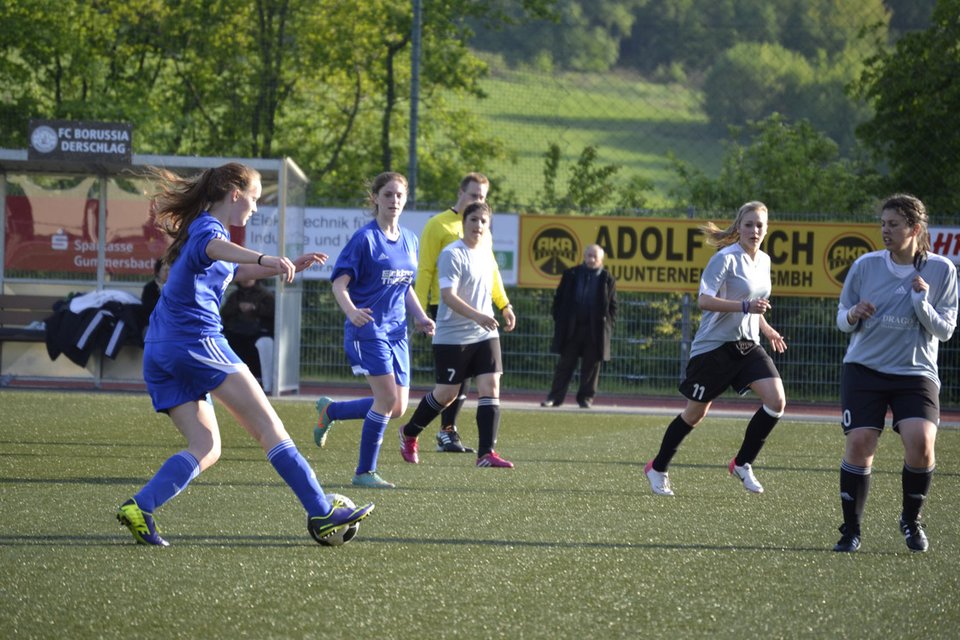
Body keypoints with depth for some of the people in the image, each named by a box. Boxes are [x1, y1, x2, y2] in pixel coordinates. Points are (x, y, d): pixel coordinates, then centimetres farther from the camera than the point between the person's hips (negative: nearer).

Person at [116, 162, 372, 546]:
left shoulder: (202, 226, 25)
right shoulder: (208, 227, -5)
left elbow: (234, 271, 45)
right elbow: (214, 247, -33)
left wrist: (287, 267, 42)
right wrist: (267, 260, -50)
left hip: (160, 355, 10)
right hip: (196, 341, -10)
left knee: (205, 448, 5)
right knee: (269, 428, -7)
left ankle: (138, 509, -13)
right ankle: (320, 514, -9)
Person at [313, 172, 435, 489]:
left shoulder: (409, 240, 12)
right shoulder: (365, 238, -9)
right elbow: (339, 283, -12)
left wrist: (420, 317, 8)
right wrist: (351, 311, -31)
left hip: (396, 332, 7)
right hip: (368, 329, -7)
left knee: (397, 408, 5)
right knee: (388, 398, -16)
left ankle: (330, 410, 27)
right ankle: (364, 472, -3)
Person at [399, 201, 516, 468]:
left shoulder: (486, 253, 10)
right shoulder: (452, 254, -14)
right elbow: (448, 295, -24)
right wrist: (477, 316, -35)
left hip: (485, 335, 6)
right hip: (452, 335, -6)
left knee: (490, 386, -8)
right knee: (447, 393, 2)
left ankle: (486, 453, -10)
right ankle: (409, 434, 27)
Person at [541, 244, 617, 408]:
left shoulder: (607, 280, 5)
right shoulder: (571, 275, 6)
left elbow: (612, 307, 6)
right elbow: (559, 299, 9)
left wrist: (608, 326, -4)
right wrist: (559, 320, 1)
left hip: (595, 330, 0)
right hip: (571, 328, 1)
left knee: (591, 365, 3)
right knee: (565, 364, 3)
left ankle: (586, 398, 11)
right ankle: (555, 397, 5)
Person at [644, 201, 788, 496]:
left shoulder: (764, 261, 10)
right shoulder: (726, 258, -14)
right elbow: (704, 300, -24)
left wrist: (767, 330, 18)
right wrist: (745, 306, -32)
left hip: (748, 346, 6)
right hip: (714, 346, -6)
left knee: (777, 400, -13)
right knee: (695, 413, 4)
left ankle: (742, 464, 1)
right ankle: (657, 468, 24)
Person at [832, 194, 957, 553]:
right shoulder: (866, 265, 1)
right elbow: (842, 318, 10)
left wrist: (922, 302, -18)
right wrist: (851, 317, -13)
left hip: (916, 373, -1)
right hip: (864, 368, 1)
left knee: (920, 442, -20)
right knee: (859, 443, -12)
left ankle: (911, 521, 6)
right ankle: (851, 530, 4)